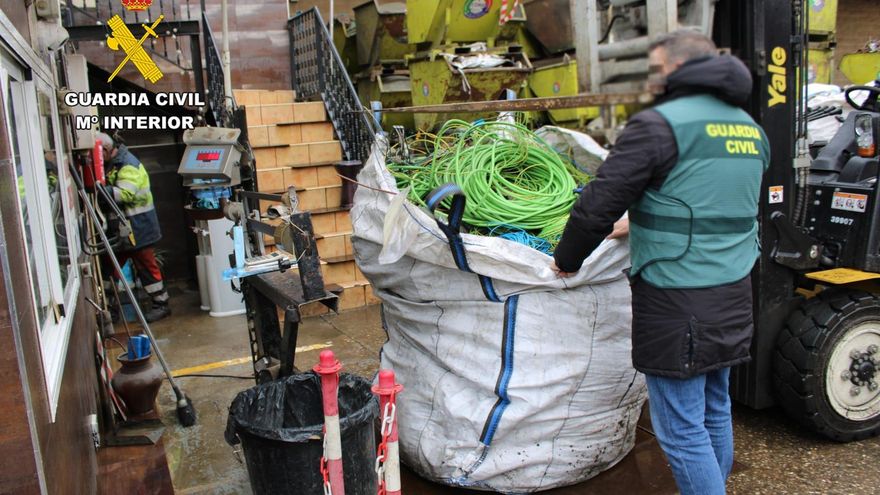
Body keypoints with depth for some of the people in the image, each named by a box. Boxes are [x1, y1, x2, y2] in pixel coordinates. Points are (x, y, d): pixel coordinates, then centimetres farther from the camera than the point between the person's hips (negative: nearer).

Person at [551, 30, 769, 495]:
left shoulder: (660, 124, -13)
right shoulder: (750, 129, 14)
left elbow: (599, 203, -15)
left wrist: (566, 259, 1)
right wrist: (639, 225, 28)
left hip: (677, 302, -9)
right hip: (732, 295, 9)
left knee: (681, 429, 1)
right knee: (715, 412, 21)